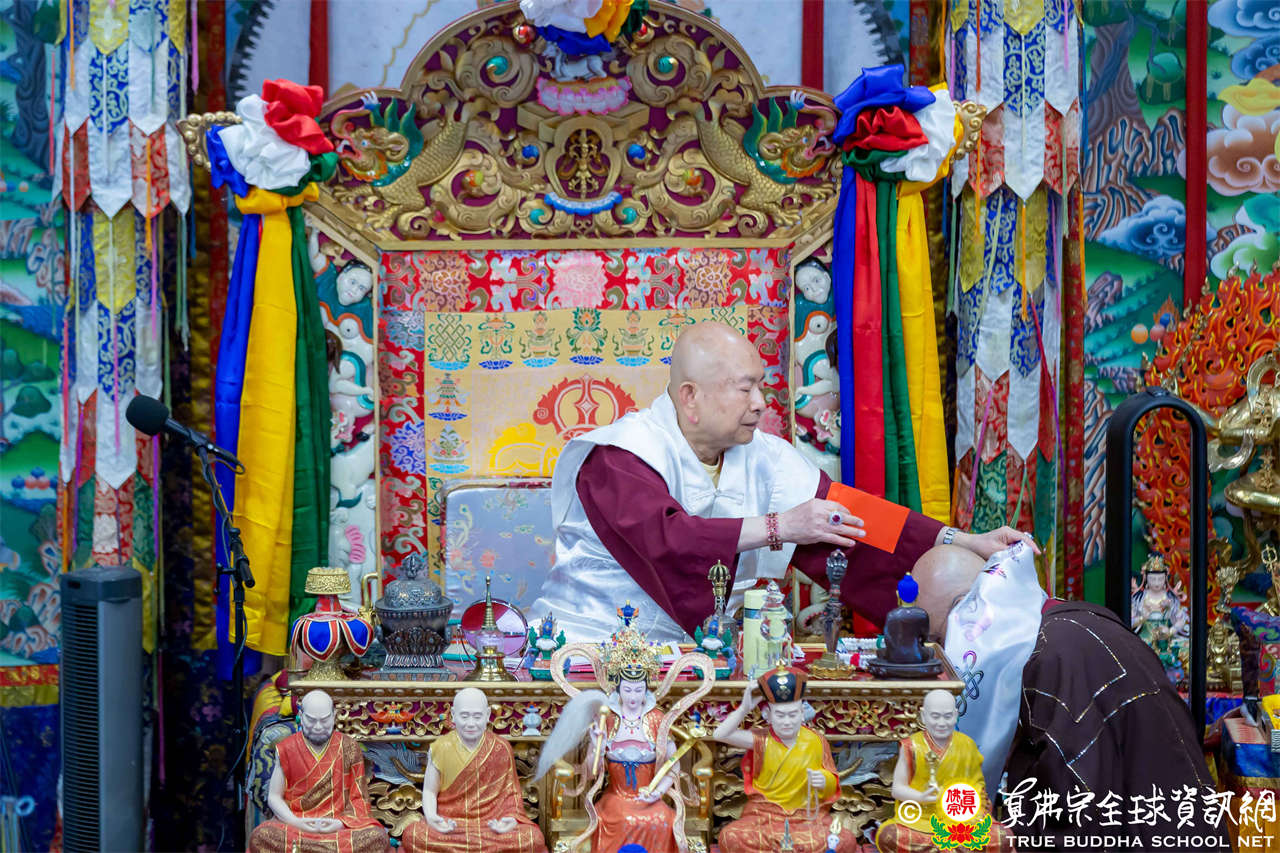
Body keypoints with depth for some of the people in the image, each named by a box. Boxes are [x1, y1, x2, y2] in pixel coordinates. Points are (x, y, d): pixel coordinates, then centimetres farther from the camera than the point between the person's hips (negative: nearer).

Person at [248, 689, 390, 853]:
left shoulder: (349, 748, 5)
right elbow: (274, 797, 7)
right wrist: (295, 822, -12)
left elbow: (358, 799, 6)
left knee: (379, 837, -32)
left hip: (339, 826, 0)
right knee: (260, 835, -33)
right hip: (295, 826, 0)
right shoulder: (287, 750, 6)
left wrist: (342, 823, -14)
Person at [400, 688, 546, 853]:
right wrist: (431, 816, -15)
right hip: (449, 824, 0)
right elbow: (430, 791, 5)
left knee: (534, 838, -29)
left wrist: (511, 818, -13)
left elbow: (509, 793, 7)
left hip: (492, 824, 0)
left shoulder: (501, 749, 1)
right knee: (412, 835, -32)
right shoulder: (441, 748, 1)